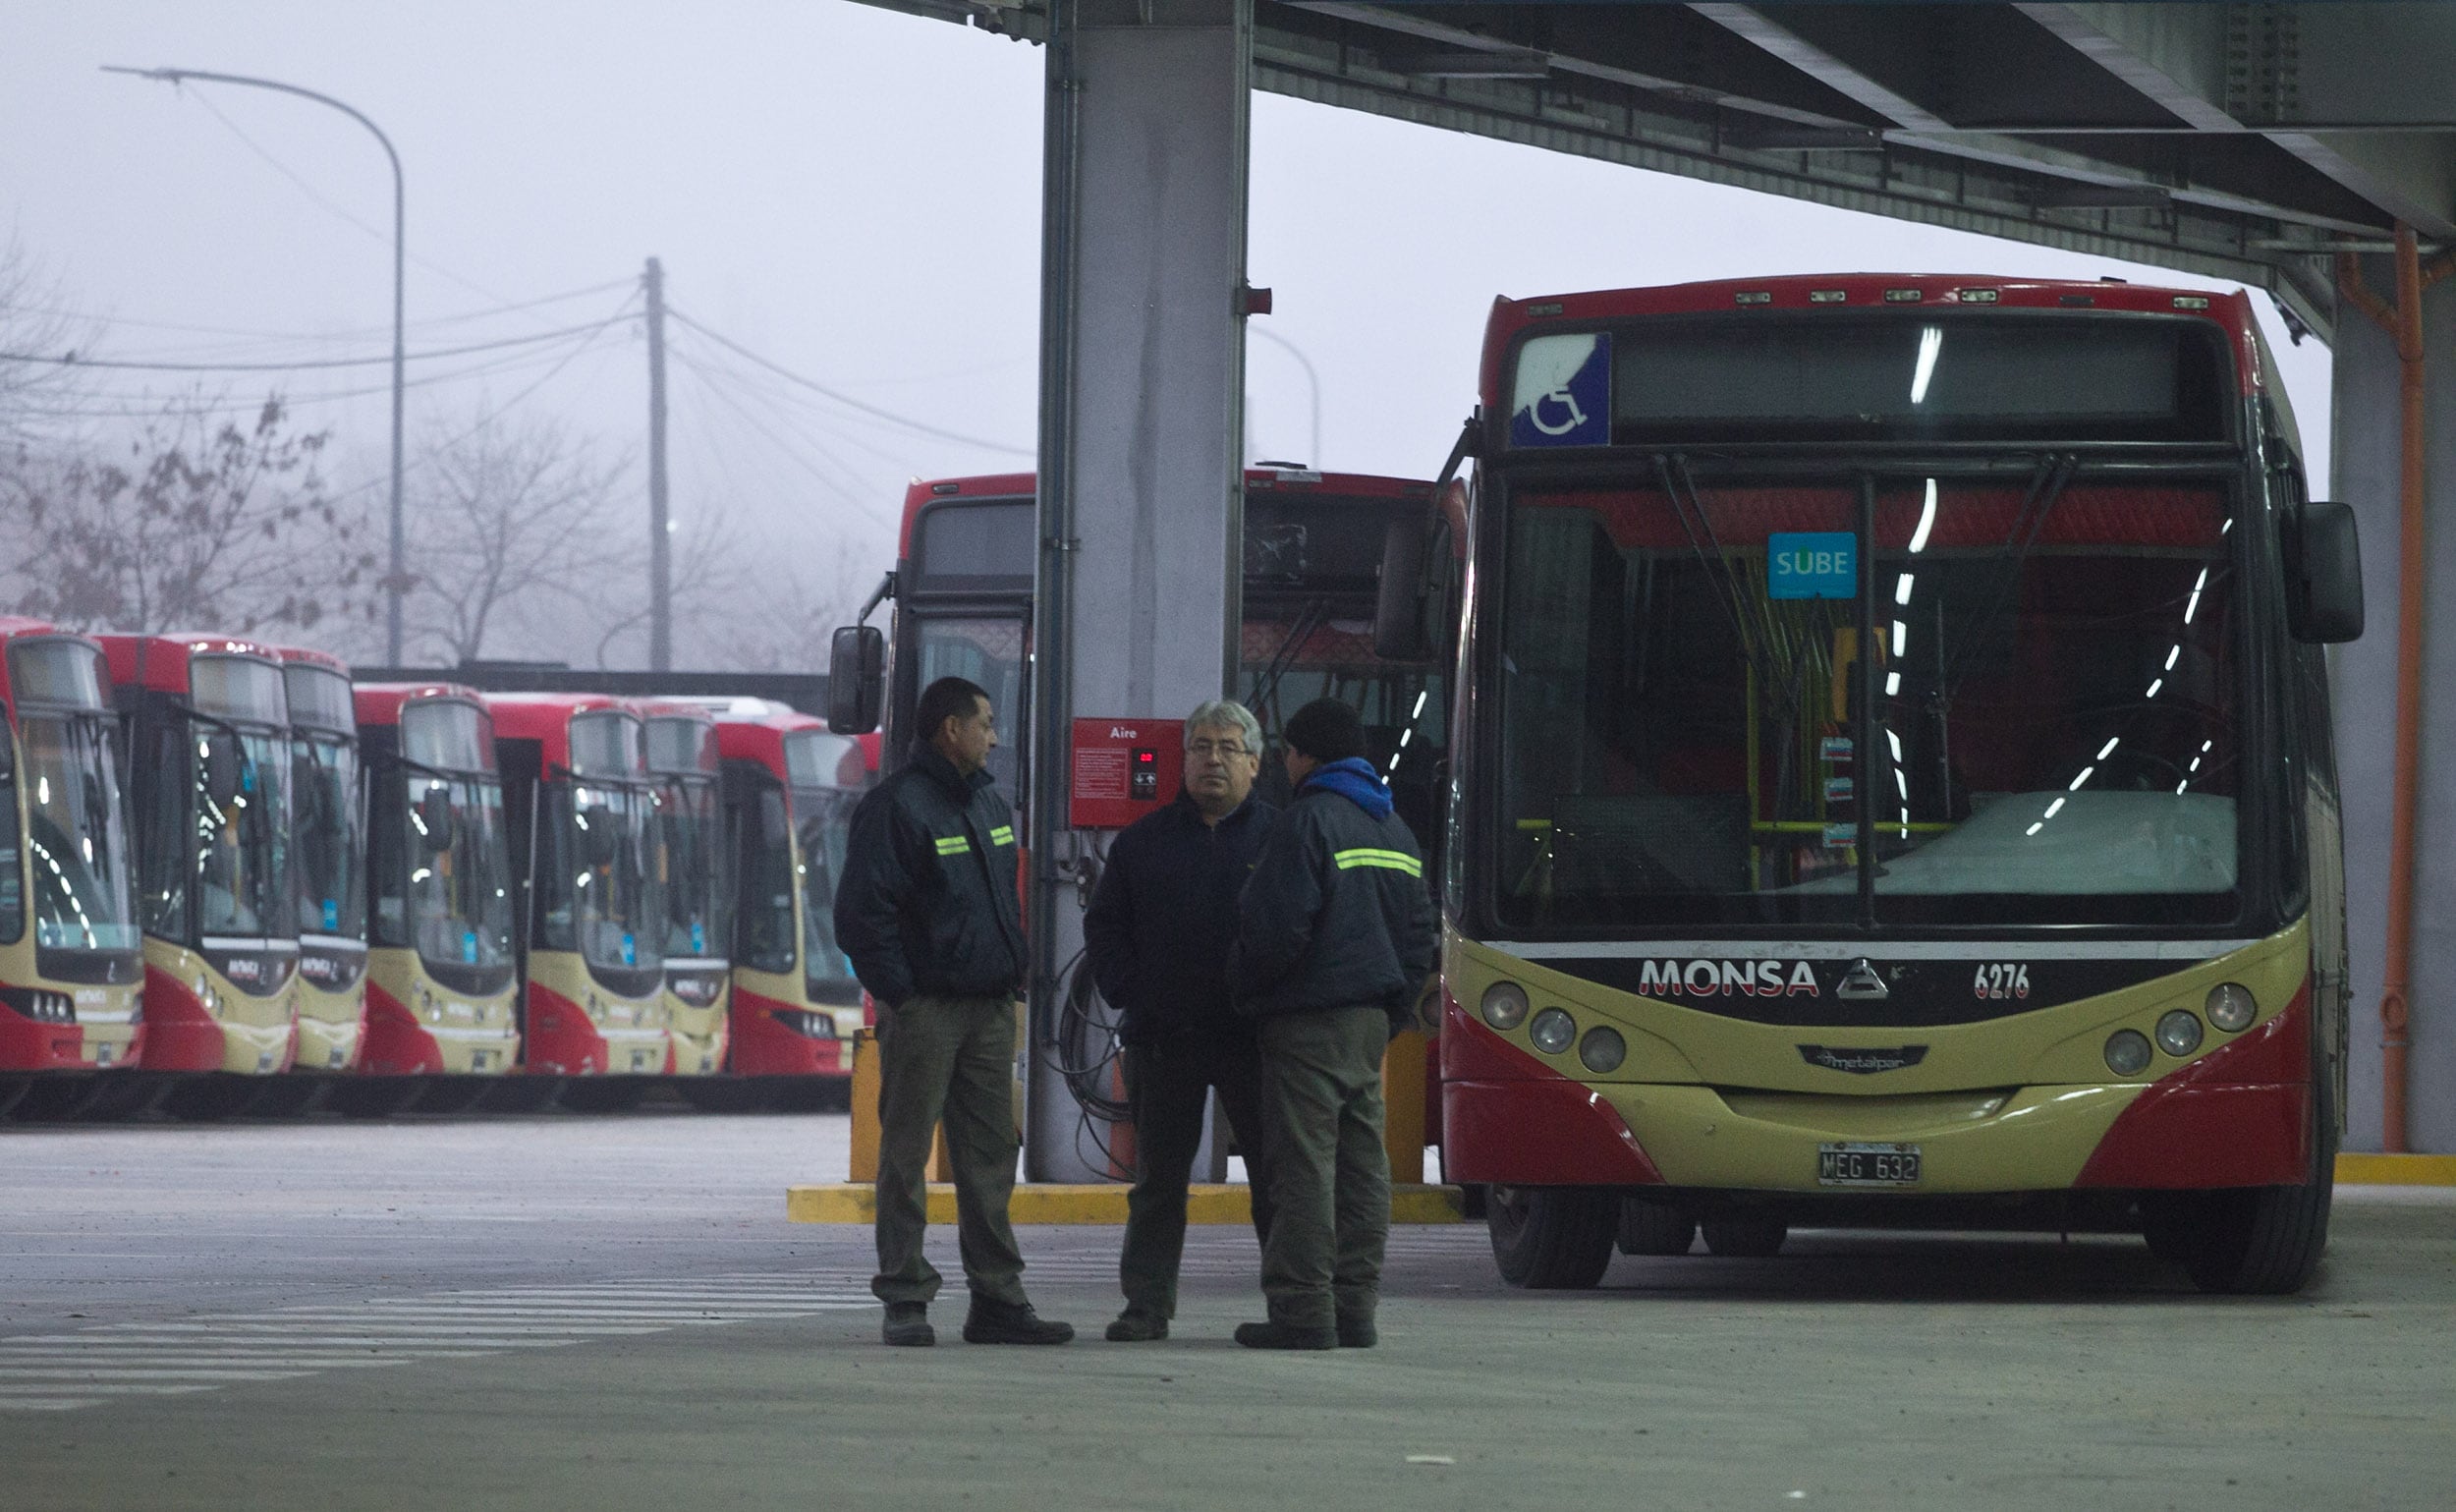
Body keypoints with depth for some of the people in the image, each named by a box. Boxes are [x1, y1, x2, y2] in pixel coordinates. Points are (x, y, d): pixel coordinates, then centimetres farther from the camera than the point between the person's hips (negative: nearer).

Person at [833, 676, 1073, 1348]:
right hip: (924, 1009, -8)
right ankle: (905, 1299, 0)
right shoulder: (895, 807, -10)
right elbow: (862, 913, -14)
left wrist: (1013, 972, 15)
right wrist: (899, 994, -15)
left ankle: (998, 1300, 11)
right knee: (906, 1158, -2)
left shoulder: (988, 803, 16)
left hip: (989, 1011, 8)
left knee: (990, 1158, 8)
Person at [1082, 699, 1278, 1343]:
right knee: (1158, 1175, 5)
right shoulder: (1144, 841, 12)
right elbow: (1104, 927, 14)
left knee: (1276, 1171, 0)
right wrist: (1129, 994, 1)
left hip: (1254, 1040, -2)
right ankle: (1147, 1304, 10)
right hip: (1163, 1040, 2)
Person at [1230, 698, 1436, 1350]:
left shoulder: (1308, 821, -11)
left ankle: (1302, 1312, -11)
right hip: (1371, 1020, 8)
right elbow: (1418, 932, 18)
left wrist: (1242, 983, 1)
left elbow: (1276, 928, -16)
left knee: (1303, 1163, -8)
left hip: (1309, 1022, -8)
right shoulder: (1395, 830, 16)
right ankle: (1354, 1310, 10)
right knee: (1361, 1164, 9)